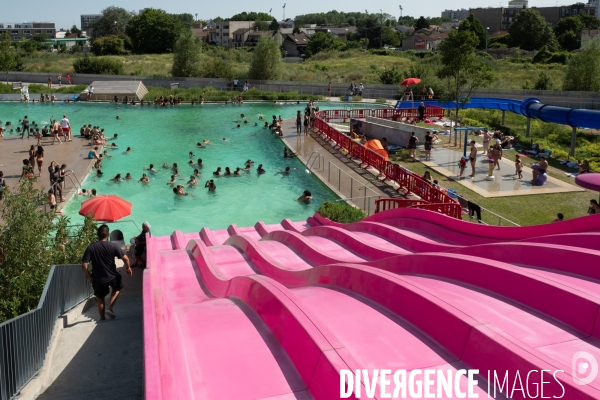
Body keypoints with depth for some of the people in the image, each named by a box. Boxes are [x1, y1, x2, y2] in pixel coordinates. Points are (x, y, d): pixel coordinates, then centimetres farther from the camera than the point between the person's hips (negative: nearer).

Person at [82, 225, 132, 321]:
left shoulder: (90, 248, -10)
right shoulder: (113, 246, -13)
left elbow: (84, 265, -14)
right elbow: (125, 258, -13)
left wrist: (89, 276, 1)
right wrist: (128, 268, 6)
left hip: (98, 279, 1)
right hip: (112, 277, -1)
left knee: (100, 298, 23)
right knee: (117, 288, 30)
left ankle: (102, 318, 33)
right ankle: (110, 308, 14)